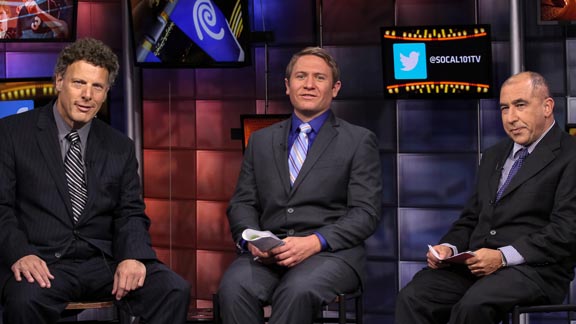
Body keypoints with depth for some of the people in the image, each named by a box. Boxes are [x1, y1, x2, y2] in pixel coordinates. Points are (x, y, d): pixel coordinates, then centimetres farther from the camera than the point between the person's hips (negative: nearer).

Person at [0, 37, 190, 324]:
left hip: (105, 262, 4)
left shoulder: (120, 147, 17)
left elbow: (131, 214, 12)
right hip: (42, 262, -3)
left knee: (175, 290, -22)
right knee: (25, 299, -37)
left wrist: (133, 256, -10)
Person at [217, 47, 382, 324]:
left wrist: (315, 242, -16)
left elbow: (365, 213, 0)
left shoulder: (359, 141, 8)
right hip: (267, 252, 3)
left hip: (331, 250, -2)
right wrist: (252, 239, -8)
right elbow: (242, 203, 15)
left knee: (298, 290, -36)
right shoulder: (260, 141, 20)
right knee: (234, 286, -31)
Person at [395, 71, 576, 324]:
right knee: (412, 298, -22)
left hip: (535, 268, -6)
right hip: (475, 263, 6)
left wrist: (503, 256, -20)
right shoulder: (493, 156, 23)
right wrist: (449, 247, 1)